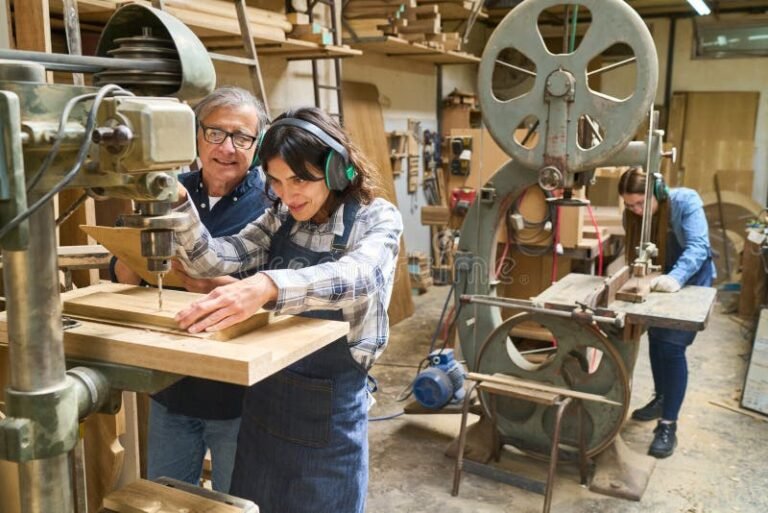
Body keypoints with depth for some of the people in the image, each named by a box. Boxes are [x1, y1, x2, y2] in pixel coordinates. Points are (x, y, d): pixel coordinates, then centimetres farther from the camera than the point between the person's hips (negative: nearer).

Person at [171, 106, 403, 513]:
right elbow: (212, 260, -9)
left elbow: (357, 277, -34)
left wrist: (267, 285, -50)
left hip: (329, 404, -4)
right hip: (265, 396, 5)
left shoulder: (376, 219, -12)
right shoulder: (279, 220, 2)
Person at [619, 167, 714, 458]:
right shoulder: (632, 216, -12)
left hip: (691, 279, -5)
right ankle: (662, 399, 40)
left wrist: (676, 277, -53)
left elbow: (697, 246, -37)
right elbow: (634, 256, -9)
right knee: (655, 340, 16)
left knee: (671, 347, -12)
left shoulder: (686, 201, -27)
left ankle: (669, 425, -4)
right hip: (658, 281, 5)